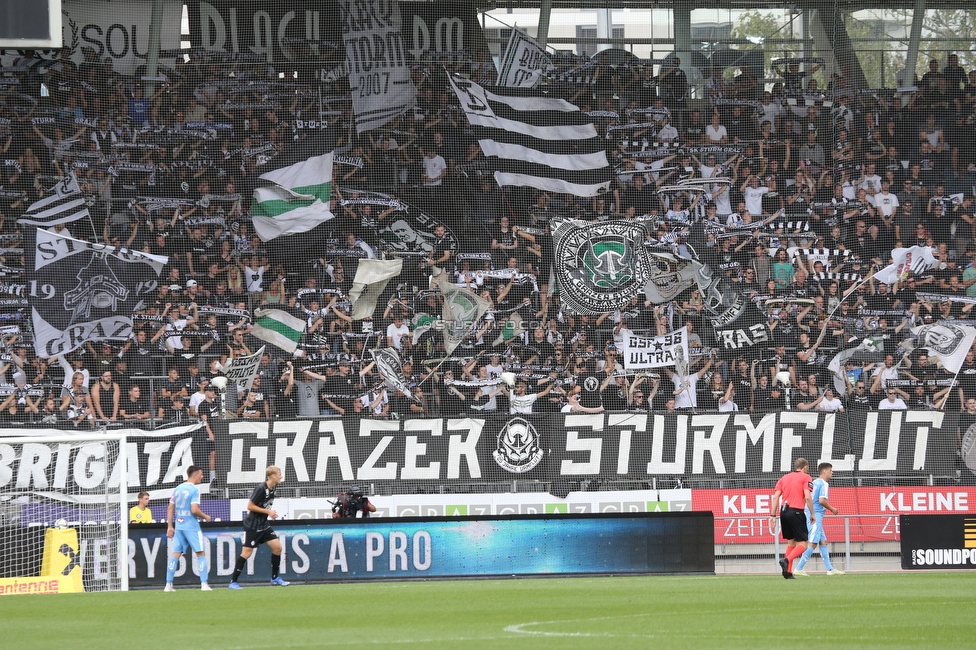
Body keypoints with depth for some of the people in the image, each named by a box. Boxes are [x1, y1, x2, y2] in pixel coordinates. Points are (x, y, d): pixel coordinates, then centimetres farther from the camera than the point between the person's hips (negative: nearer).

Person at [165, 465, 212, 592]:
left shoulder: (178, 489, 10)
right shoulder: (194, 490, -11)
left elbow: (170, 508, 11)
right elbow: (194, 510, -20)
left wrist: (170, 526, 15)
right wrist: (205, 517, -2)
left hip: (179, 526, 6)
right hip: (191, 527, -6)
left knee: (176, 554, 7)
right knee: (201, 554, 2)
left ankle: (168, 585, 3)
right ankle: (204, 584, -3)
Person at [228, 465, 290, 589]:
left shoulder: (273, 488, 4)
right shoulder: (261, 489, -21)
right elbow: (250, 506, -19)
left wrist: (270, 513, 11)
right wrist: (268, 511, -19)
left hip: (264, 525, 8)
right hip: (252, 526, -8)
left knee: (277, 547, 2)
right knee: (247, 552, -7)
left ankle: (275, 578, 14)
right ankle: (233, 582, 0)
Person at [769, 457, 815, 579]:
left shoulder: (784, 478, 17)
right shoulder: (805, 477, 2)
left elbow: (776, 497, 9)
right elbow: (807, 497, -10)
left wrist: (773, 515, 9)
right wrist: (812, 514, -1)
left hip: (784, 511, 6)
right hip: (796, 512, -6)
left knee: (791, 543, 19)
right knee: (802, 545, -2)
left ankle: (788, 572, 14)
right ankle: (787, 560, -28)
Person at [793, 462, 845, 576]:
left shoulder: (814, 482, 16)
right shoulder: (824, 484, -10)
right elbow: (822, 500, -21)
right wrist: (832, 509, -6)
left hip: (809, 515, 10)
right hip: (816, 515, -10)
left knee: (823, 542, 12)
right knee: (812, 544, -9)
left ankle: (830, 569, 14)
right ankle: (798, 569, -13)